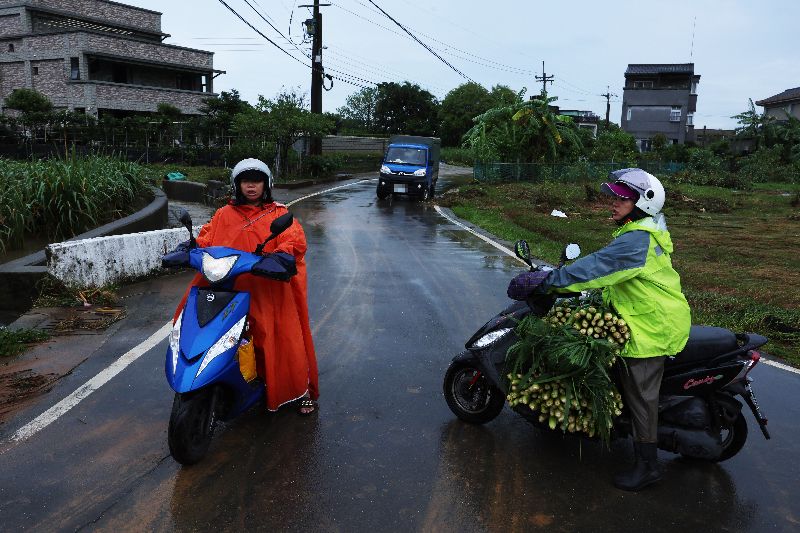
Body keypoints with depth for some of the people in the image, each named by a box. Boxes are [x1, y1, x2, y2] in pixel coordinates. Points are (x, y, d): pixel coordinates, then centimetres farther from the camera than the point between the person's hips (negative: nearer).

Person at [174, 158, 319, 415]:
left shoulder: (279, 214, 10)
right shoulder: (224, 215, 18)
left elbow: (296, 239, -6)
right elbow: (206, 237, 9)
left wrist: (282, 253, -27)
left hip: (270, 289, -2)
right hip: (229, 288, 3)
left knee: (286, 337, -6)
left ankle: (302, 389, 11)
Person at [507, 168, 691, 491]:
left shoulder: (637, 240, -23)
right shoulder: (642, 232, 12)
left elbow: (598, 266, -29)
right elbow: (606, 266, 16)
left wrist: (546, 281, -28)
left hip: (652, 326, -10)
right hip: (652, 318, 11)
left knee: (640, 392, -3)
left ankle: (647, 465, 7)